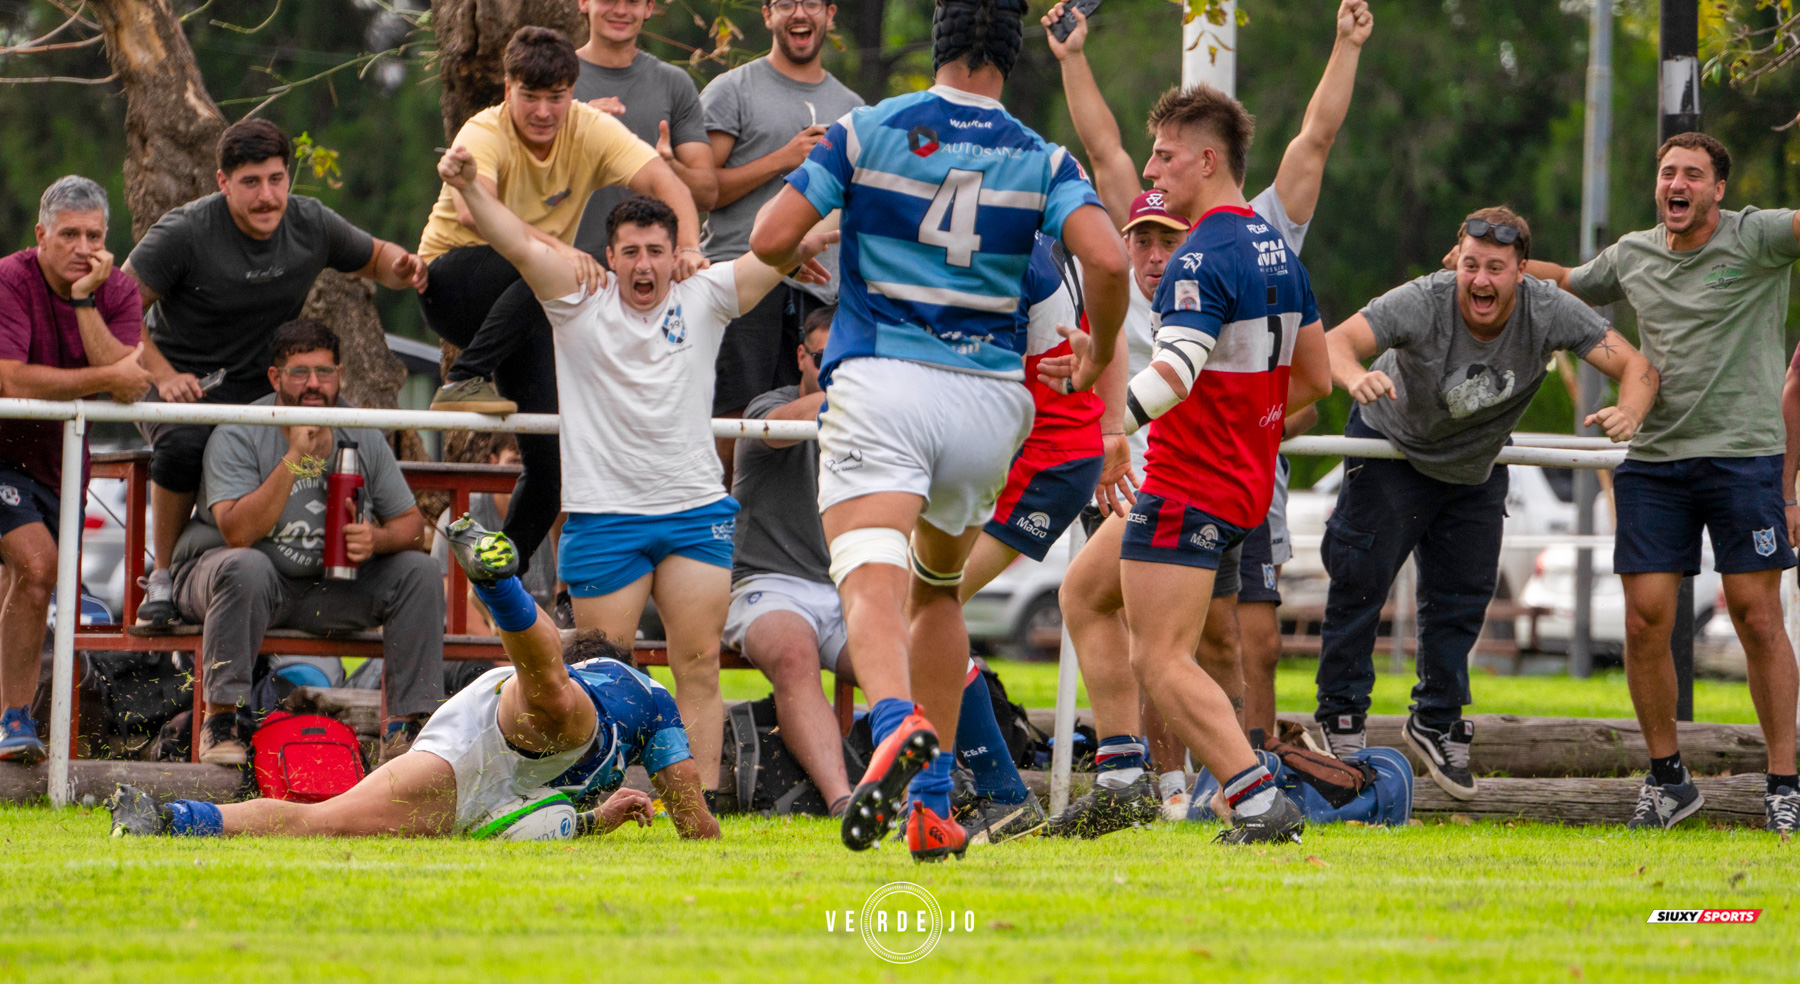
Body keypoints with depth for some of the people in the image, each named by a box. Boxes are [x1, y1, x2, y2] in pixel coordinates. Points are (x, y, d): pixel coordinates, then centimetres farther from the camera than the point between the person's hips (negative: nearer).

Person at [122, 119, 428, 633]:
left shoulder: (311, 225, -3)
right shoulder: (185, 231, -15)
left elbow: (375, 258, 17)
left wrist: (401, 268, -7)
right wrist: (163, 376, -21)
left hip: (260, 386, 3)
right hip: (183, 380, -3)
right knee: (184, 446, -37)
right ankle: (164, 579, -17)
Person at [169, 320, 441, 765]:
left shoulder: (363, 439, 0)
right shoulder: (237, 437, -15)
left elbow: (411, 525, 5)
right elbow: (238, 533, -28)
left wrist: (377, 540, -19)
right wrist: (295, 458, -30)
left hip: (329, 583, 5)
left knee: (417, 571, -12)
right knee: (246, 569, -39)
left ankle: (408, 724, -14)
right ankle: (223, 718, -31)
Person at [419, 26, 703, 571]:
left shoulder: (592, 131, -11)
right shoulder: (484, 135, -23)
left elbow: (662, 179, -24)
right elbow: (474, 211, -44)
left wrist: (688, 246, -46)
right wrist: (557, 248, -60)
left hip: (526, 311, 5)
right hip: (452, 285, -5)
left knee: (551, 454, -7)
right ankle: (464, 380, -31)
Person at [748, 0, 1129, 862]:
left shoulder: (868, 131, 3)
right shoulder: (1041, 161, 6)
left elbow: (771, 239, -1)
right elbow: (1106, 260, -10)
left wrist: (804, 259, 24)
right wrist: (1098, 355, 9)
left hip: (878, 381, -3)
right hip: (989, 400, 3)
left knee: (872, 587, -19)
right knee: (938, 590, 24)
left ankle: (897, 723, -51)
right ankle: (930, 806, 19)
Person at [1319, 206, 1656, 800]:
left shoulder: (1548, 312, -28)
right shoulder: (1423, 303, -35)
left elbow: (1635, 365, -27)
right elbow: (1336, 343, -46)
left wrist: (1629, 413, -50)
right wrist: (1354, 376, -70)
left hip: (1478, 466, 3)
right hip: (1394, 445, -3)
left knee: (1463, 596, 8)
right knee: (1361, 578, -5)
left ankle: (1437, 723, 27)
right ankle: (1340, 720, 10)